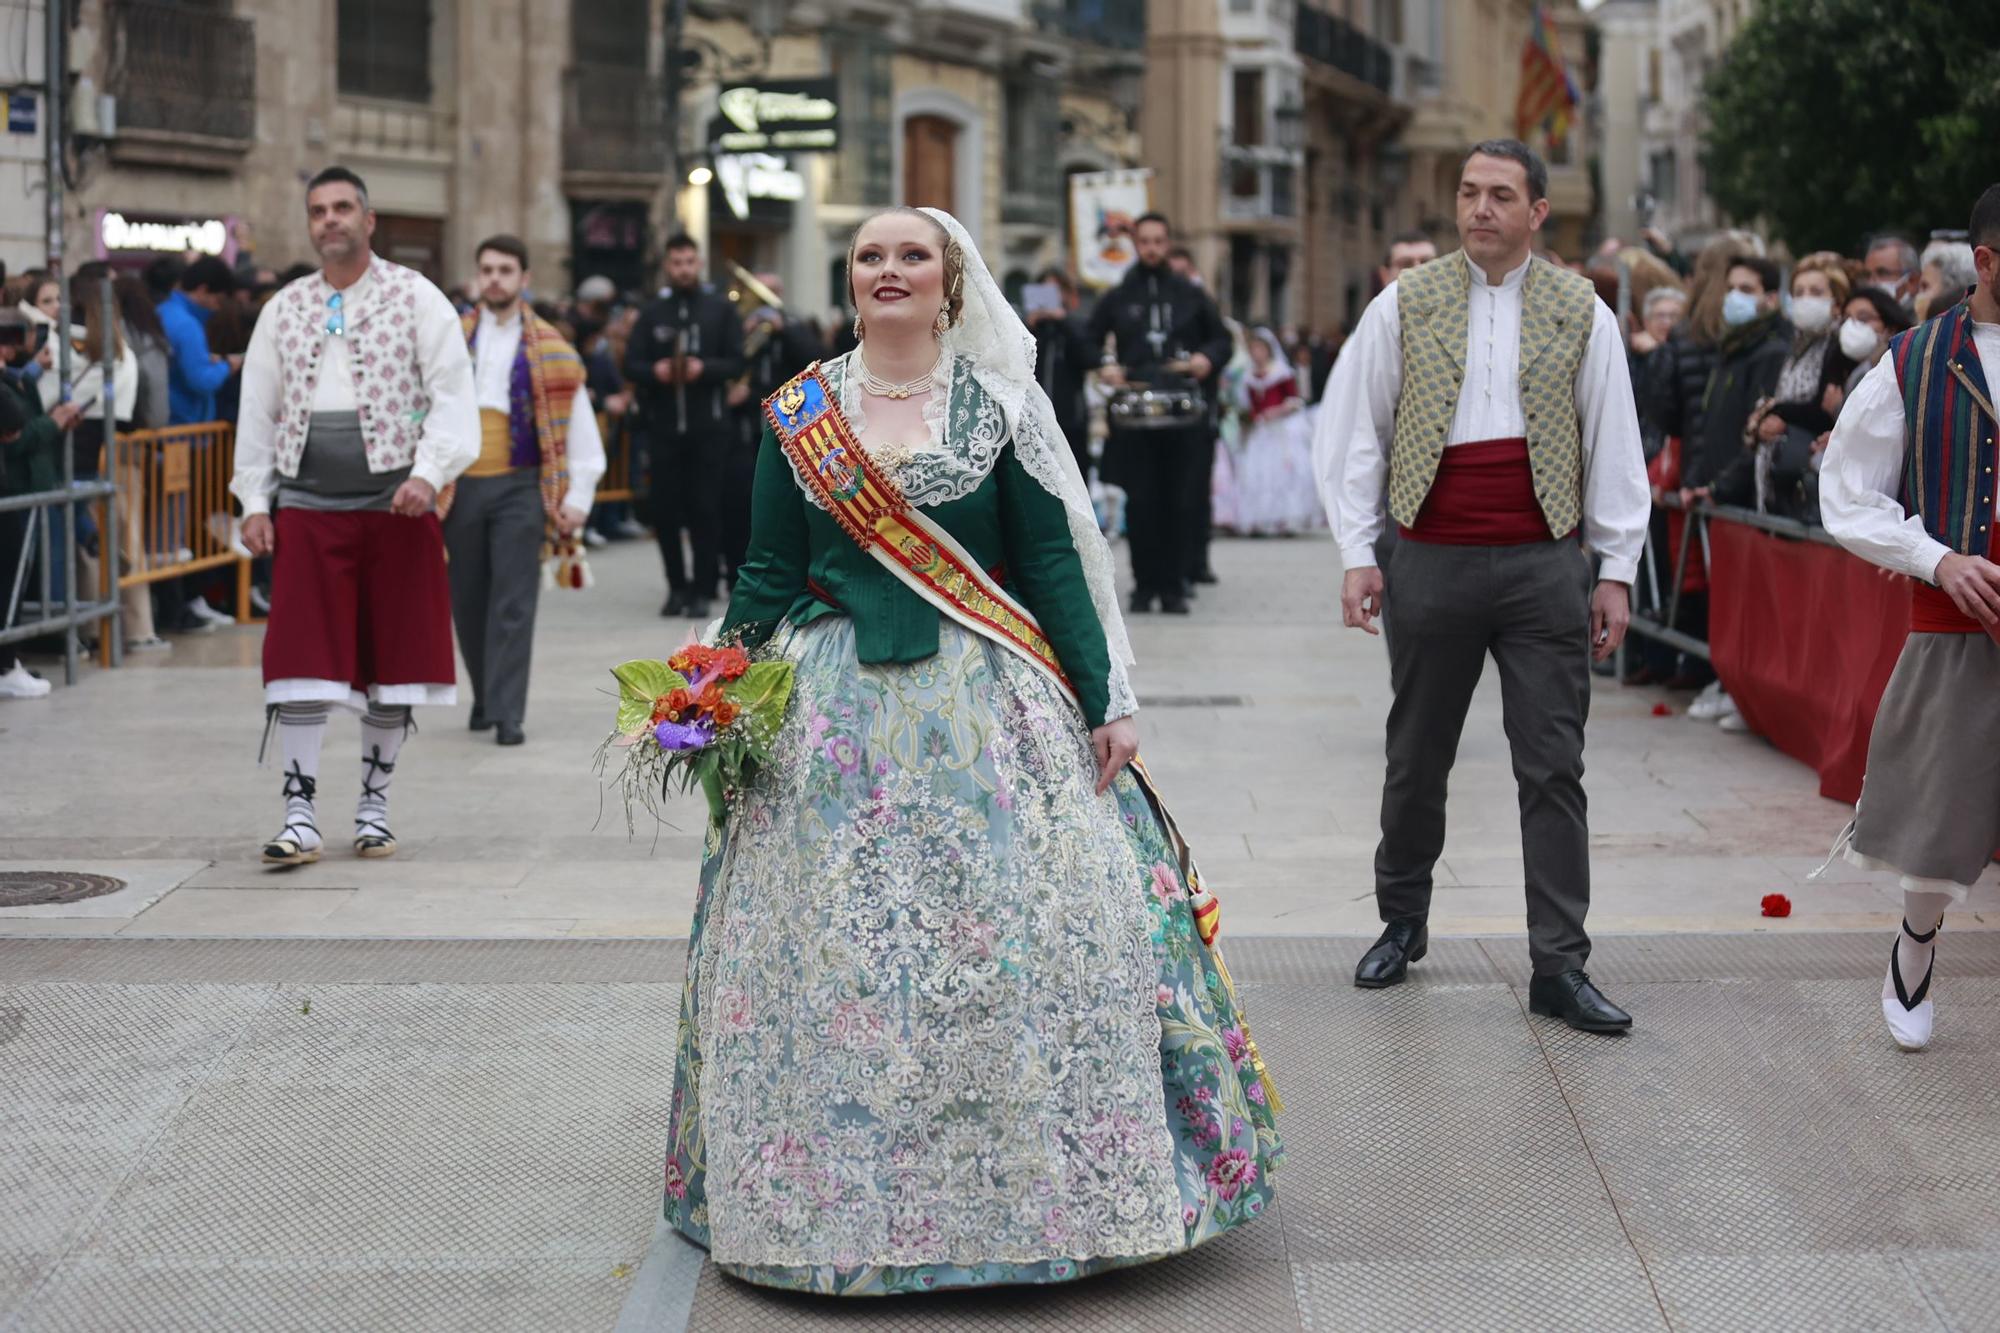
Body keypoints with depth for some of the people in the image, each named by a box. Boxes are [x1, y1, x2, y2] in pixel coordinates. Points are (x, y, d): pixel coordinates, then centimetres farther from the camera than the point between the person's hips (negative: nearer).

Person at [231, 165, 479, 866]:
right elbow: (258, 413, 13)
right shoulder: (284, 310, 11)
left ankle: (374, 805, 19)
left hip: (394, 503, -1)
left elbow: (452, 395, -5)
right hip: (306, 505, 2)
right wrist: (254, 501, 6)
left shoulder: (416, 298, 2)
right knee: (301, 658, -7)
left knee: (392, 658, 5)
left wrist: (426, 472, -18)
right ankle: (300, 815, -5)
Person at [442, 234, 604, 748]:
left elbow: (579, 426, 3)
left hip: (520, 488, -2)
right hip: (460, 488, 2)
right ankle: (484, 697, 27)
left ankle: (506, 714, -6)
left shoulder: (549, 350, 3)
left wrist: (578, 498, -3)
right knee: (467, 603, 9)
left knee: (513, 605, -7)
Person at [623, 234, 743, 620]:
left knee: (705, 509, -2)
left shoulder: (721, 309, 5)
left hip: (708, 427, -2)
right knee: (665, 509, 2)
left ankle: (702, 589, 4)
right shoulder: (652, 314, 10)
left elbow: (736, 362, -1)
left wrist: (705, 368, -19)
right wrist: (654, 371, -16)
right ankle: (677, 585, 15)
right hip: (663, 426, 2)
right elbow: (631, 366, 5)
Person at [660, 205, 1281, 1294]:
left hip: (983, 709, -1)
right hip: (833, 709, 2)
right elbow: (769, 576, 9)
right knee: (832, 955, 2)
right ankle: (841, 1187, 14)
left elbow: (1051, 564, 1)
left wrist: (1104, 701, -4)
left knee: (1007, 943, -4)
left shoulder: (1000, 406, 3)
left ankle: (1028, 1179, 10)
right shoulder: (799, 414, 8)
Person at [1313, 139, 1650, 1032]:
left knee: (1553, 769, -1)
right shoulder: (1404, 305, 4)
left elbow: (1614, 447, 8)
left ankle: (1560, 968, 3)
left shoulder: (1580, 313, 5)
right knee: (1417, 760, 11)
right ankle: (1401, 924, 30)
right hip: (1434, 564, 0)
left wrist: (1615, 570, 4)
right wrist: (1356, 555, 0)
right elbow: (1357, 433, 6)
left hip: (1544, 565, 0)